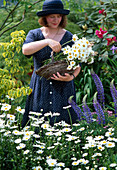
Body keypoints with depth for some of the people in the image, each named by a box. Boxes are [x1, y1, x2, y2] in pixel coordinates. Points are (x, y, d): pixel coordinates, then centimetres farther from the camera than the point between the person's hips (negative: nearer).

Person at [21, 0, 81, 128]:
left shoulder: (69, 37, 4)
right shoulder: (34, 34, 5)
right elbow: (25, 50, -17)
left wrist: (71, 77, -17)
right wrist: (47, 41, -28)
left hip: (63, 90, 0)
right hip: (40, 89, 0)